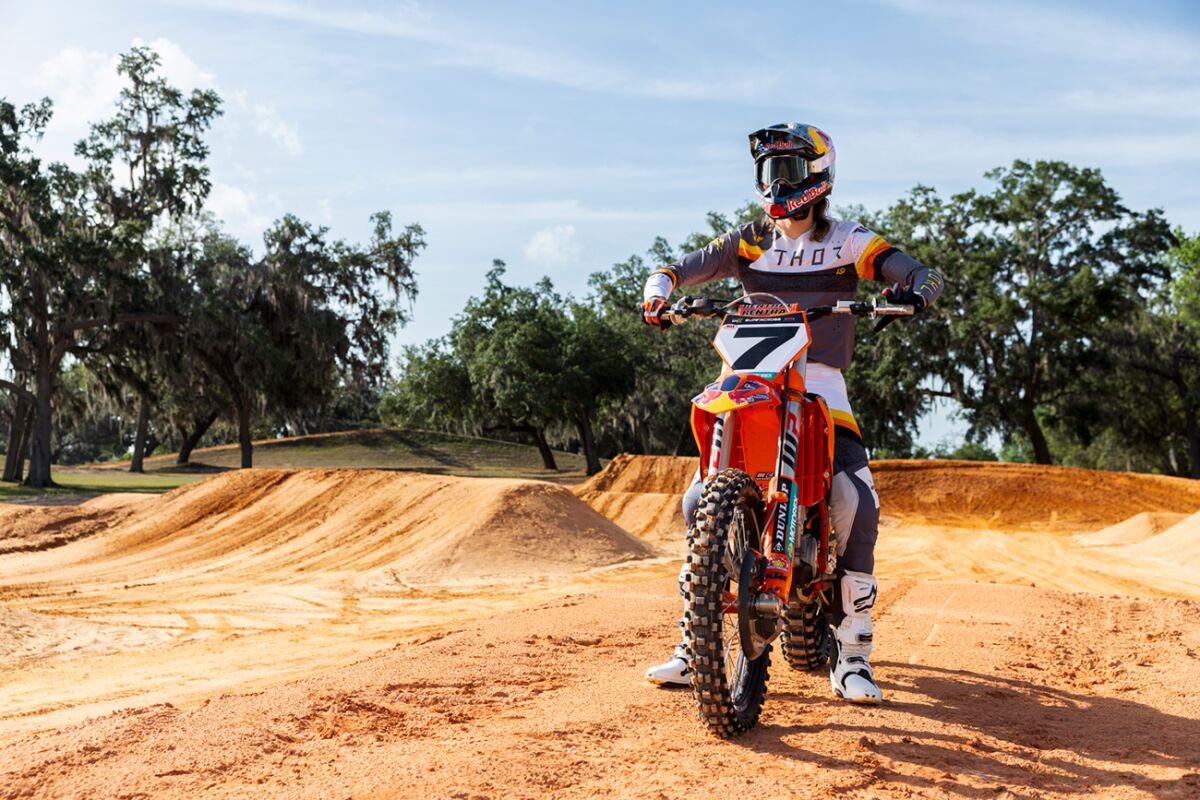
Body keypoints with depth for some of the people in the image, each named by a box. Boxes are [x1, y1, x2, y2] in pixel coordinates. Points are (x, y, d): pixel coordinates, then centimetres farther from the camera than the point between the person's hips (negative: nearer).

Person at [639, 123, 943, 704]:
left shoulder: (846, 241, 4)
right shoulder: (749, 241, 11)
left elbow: (923, 274, -4)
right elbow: (683, 266, 3)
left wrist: (912, 290, -28)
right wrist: (658, 292, -20)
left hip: (821, 388, -2)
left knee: (857, 506, -20)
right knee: (701, 500, -12)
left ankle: (851, 655, -8)